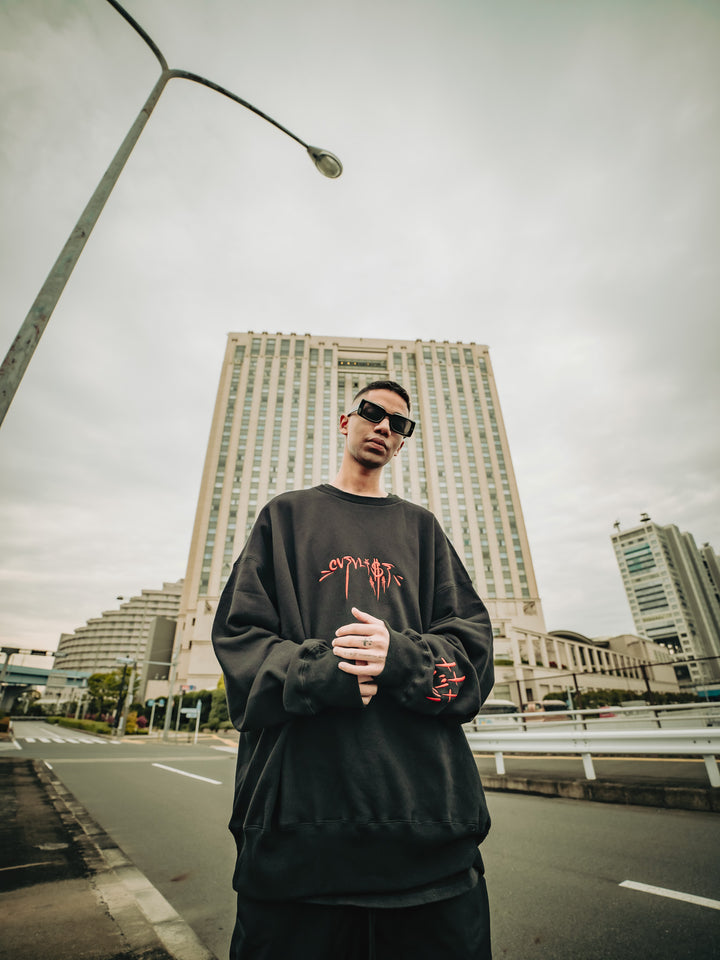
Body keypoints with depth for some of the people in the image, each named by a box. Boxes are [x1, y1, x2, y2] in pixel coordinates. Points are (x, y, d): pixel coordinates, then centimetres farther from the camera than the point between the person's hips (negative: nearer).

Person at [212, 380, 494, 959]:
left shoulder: (420, 527, 15)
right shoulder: (287, 515, 11)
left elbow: (472, 639, 6)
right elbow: (238, 634, 2)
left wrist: (404, 656, -16)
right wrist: (320, 672, -16)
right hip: (297, 796, -1)